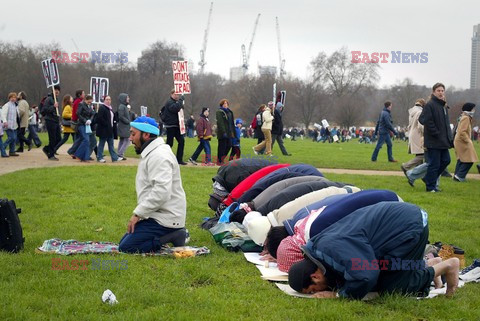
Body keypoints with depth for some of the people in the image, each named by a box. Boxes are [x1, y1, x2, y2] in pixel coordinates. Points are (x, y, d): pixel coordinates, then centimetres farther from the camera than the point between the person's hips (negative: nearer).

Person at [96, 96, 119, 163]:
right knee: (101, 144, 0)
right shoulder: (102, 108, -10)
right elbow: (100, 118, -19)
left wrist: (114, 126, 8)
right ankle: (99, 158, 7)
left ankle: (115, 158, 8)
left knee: (111, 145, 8)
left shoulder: (110, 109, 17)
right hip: (103, 129, -9)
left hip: (110, 130, 9)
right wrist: (106, 124, -20)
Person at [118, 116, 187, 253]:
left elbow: (161, 192, -30)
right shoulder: (150, 153, 17)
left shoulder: (159, 156, -19)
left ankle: (172, 236, -9)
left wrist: (137, 214, -23)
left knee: (126, 247, -14)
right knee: (124, 241, 12)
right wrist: (140, 213, 12)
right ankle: (172, 234, 8)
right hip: (157, 214, 11)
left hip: (164, 219, -11)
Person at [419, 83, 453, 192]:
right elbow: (425, 121, -20)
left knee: (446, 160, 12)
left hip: (443, 141, 9)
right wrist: (436, 134, -19)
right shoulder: (429, 105, -12)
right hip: (433, 141, -9)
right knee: (434, 164, -4)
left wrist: (449, 137, 12)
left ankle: (429, 179, 26)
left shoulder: (444, 106, 15)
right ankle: (430, 186, 8)